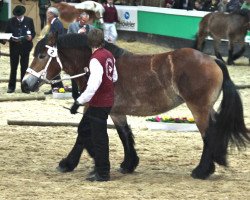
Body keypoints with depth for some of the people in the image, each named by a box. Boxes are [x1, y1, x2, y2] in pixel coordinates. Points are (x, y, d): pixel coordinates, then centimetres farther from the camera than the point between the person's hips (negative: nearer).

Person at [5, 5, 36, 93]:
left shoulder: (29, 21, 1)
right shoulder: (10, 21, -1)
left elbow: (33, 33, 5)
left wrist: (31, 36, -17)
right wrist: (12, 38, -17)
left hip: (25, 46, 0)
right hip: (14, 47, 0)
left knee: (24, 68, 5)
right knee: (13, 67, 6)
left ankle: (24, 87, 11)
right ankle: (11, 87, 14)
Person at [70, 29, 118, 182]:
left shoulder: (96, 60, -20)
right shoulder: (109, 55, 6)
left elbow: (93, 85, -28)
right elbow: (114, 77, 16)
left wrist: (79, 102, -27)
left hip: (99, 104, -9)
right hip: (108, 101, 9)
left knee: (99, 137, -1)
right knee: (84, 129, 20)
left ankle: (103, 173, 6)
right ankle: (101, 163, 23)